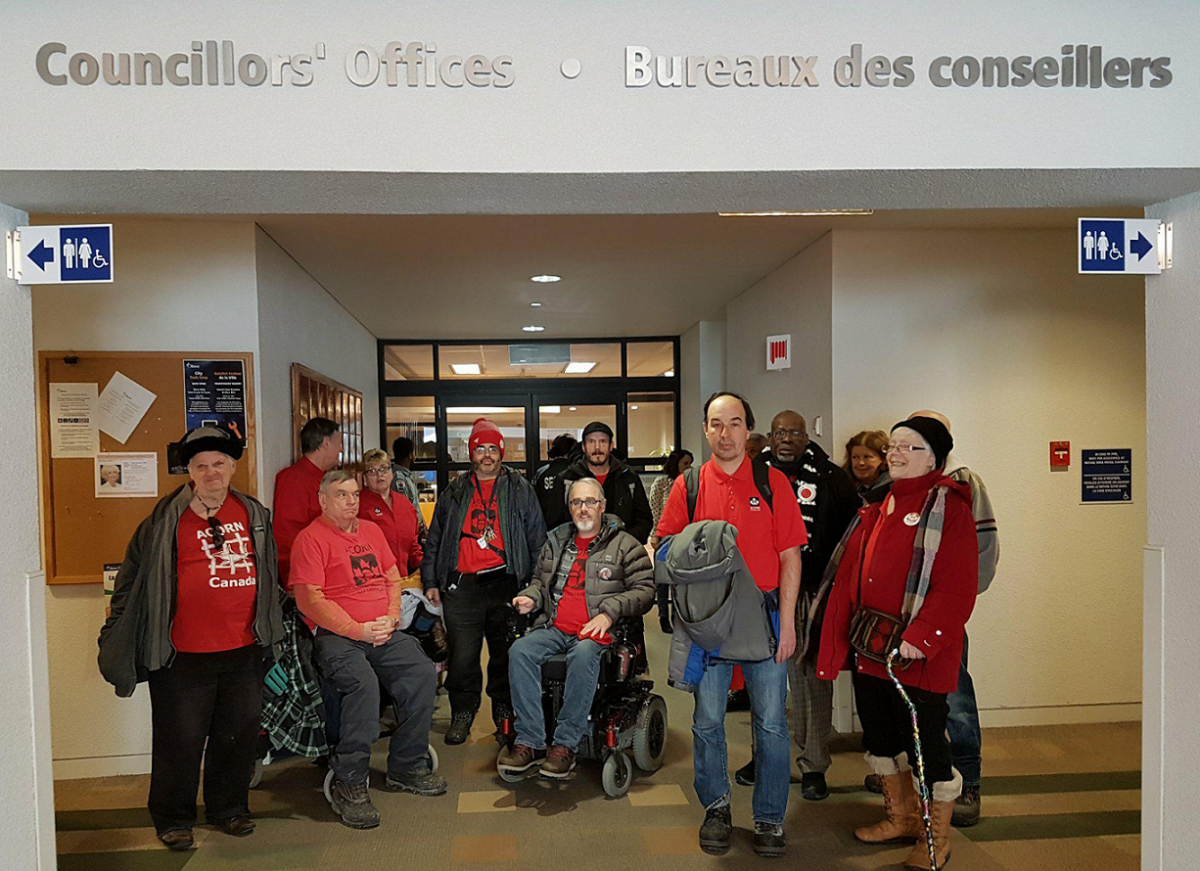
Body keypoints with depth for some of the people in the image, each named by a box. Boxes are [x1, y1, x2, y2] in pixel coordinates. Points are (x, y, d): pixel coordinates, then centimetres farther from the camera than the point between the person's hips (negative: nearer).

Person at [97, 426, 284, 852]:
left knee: (239, 735, 13)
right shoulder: (167, 519, -5)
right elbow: (132, 578, 1)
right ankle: (173, 819, 26)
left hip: (243, 650, 4)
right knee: (180, 740, 5)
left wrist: (270, 629, 24)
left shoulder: (254, 514, 9)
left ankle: (229, 808, 33)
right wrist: (116, 639, 2)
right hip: (183, 656, -4)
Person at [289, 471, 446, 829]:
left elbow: (393, 578, 22)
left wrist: (391, 617, 2)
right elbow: (310, 600, -10)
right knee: (363, 683, -33)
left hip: (383, 633, 6)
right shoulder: (311, 538, -2)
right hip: (335, 635, -6)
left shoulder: (372, 530, 20)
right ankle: (348, 784, -19)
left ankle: (407, 767, -2)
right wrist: (358, 630, -16)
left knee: (423, 673, -17)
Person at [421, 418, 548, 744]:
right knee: (462, 655, -1)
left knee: (505, 653, 8)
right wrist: (431, 581, 10)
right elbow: (435, 539, 17)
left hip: (505, 584, -1)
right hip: (461, 586, 1)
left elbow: (537, 538, 7)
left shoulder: (520, 490, 8)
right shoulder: (454, 493, 14)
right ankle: (462, 714, 15)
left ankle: (505, 711, 25)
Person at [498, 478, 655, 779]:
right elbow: (540, 581, 33)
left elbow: (644, 589, 1)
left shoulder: (624, 544, 8)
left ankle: (565, 745, -27)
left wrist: (609, 612, -12)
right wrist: (530, 597, 9)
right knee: (520, 650, -24)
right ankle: (529, 742, -22)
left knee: (583, 655, -36)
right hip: (554, 627, 4)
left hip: (597, 631, -4)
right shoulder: (556, 542, 21)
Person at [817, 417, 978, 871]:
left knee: (925, 742, 2)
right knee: (879, 735, 18)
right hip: (869, 647, 8)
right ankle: (901, 817, 38)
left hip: (918, 653, -8)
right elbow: (850, 575, 15)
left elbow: (956, 587, -18)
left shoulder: (947, 506, -9)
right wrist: (843, 637, 10)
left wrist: (920, 638, -24)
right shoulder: (878, 507, 14)